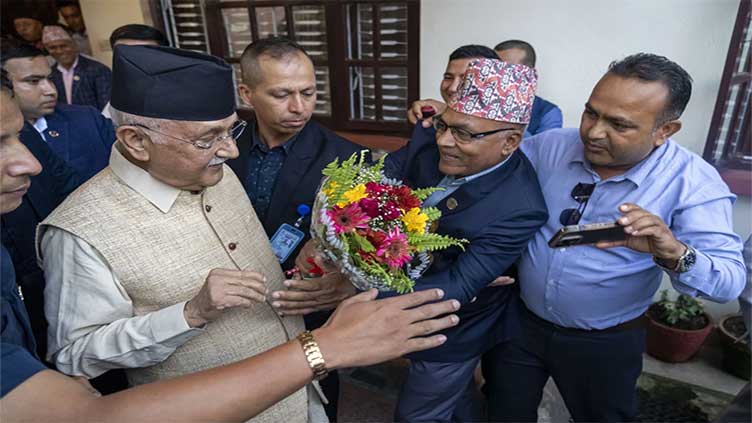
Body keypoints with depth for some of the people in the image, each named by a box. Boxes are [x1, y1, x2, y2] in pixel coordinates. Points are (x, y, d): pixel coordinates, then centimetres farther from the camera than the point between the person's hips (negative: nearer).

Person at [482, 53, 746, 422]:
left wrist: (675, 254, -44)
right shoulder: (550, 145, -10)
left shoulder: (692, 183, -18)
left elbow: (730, 282, -22)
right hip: (520, 321, 2)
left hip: (604, 345, -1)